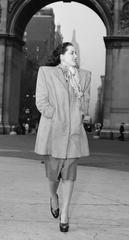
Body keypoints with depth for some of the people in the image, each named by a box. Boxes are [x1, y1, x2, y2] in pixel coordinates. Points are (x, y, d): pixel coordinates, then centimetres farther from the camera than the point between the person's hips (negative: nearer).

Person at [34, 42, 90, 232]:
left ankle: (64, 216, 11)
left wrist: (78, 119, -1)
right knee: (53, 172, 4)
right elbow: (41, 102, -3)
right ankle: (53, 197, 37)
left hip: (74, 132, 2)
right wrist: (58, 118, -9)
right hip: (52, 131, -2)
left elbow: (85, 101, 16)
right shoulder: (46, 72, 3)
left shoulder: (83, 75, 11)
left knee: (69, 174, 1)